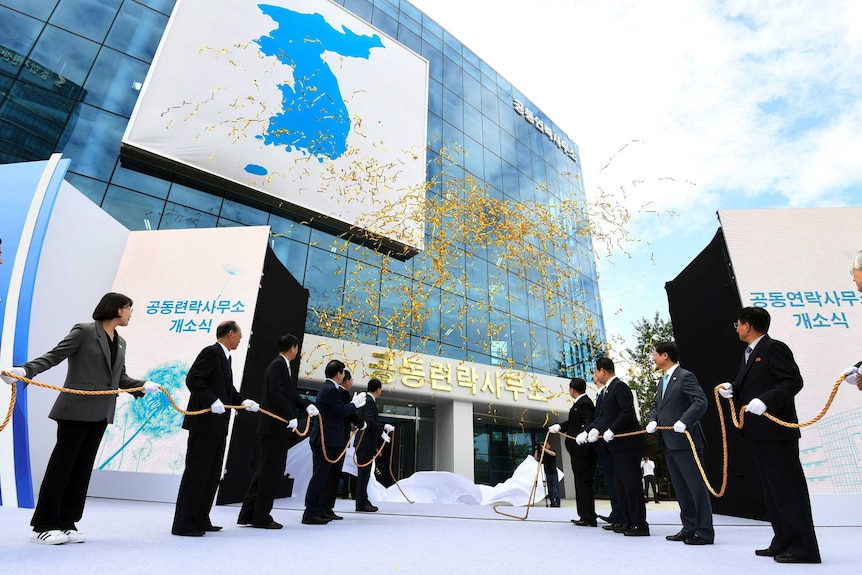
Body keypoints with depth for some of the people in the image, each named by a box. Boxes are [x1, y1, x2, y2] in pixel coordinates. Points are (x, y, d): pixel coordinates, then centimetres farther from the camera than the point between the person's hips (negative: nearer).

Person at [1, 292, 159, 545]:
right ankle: (43, 526, 13)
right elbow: (54, 356, -12)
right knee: (62, 464, 1)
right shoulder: (84, 331, -6)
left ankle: (67, 523, 18)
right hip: (76, 410, -7)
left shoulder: (120, 342, 13)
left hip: (100, 413, 7)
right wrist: (24, 370, -28)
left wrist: (143, 385, -3)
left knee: (83, 467, 10)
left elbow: (121, 378, 12)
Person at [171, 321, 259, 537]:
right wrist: (212, 401, -27)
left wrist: (243, 401, 4)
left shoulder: (224, 356, 15)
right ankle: (183, 524, 9)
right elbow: (192, 380, -22)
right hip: (205, 423, -10)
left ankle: (200, 520, 25)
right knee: (196, 474, -1)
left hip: (218, 426, 10)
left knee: (212, 475, 15)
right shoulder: (211, 352, -13)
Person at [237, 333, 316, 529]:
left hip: (278, 427, 10)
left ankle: (248, 514, 24)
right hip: (275, 426, -10)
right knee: (271, 472, 0)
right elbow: (277, 394, -23)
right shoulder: (278, 365, -15)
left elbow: (292, 393, 16)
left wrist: (307, 405, 3)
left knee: (266, 471, 16)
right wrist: (291, 417, -21)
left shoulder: (282, 366, 15)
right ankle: (261, 517, 11)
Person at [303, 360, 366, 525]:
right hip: (326, 439, -11)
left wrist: (353, 404, 16)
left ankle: (319, 509, 24)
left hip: (323, 438, 11)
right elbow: (341, 411, -17)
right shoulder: (331, 389, -17)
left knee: (321, 475, 15)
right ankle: (310, 513, 2)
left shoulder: (326, 387, 15)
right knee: (319, 476, -5)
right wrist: (354, 404, -2)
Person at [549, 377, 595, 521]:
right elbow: (572, 422, 19)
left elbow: (589, 422, -29)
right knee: (581, 482, 16)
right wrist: (559, 426, 8)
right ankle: (585, 515, 26)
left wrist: (583, 434, -45)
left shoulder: (584, 403, -16)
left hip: (582, 450, -11)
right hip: (578, 450, 11)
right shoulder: (580, 402, 15)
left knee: (584, 482, -3)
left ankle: (589, 518, 5)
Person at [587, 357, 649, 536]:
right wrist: (597, 429, 4)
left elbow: (627, 412, -23)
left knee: (631, 483, -4)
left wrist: (612, 431, -21)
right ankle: (628, 521, 22)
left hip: (627, 443, -10)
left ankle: (640, 524, 4)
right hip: (618, 445, 10)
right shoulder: (610, 389, 15)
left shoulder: (620, 386, -13)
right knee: (621, 484, 14)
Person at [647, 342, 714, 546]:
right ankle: (689, 528, 25)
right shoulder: (663, 380, 16)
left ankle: (705, 532, 10)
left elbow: (701, 401, -22)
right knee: (680, 488, 15)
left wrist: (684, 421, -29)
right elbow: (656, 405, 20)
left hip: (685, 442, -9)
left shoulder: (685, 377, -12)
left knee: (696, 486, 1)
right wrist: (653, 420, 3)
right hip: (669, 443, 9)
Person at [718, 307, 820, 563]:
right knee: (772, 489, 14)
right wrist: (732, 388, 2)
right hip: (760, 431, 10)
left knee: (789, 487, -3)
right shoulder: (750, 353, 16)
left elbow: (794, 381, -19)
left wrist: (765, 401, -28)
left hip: (776, 429, -10)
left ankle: (803, 547, 5)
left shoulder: (774, 348, -11)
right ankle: (783, 542, 23)